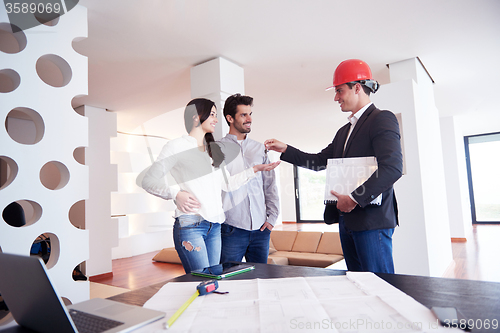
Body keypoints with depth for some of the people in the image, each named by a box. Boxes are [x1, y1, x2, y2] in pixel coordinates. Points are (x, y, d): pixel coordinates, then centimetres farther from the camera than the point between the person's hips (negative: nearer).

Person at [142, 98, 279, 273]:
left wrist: (254, 169, 15)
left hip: (215, 225, 6)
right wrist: (176, 194, -15)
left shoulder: (214, 150, 20)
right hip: (190, 224, -6)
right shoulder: (177, 146, 0)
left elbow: (227, 184, 19)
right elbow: (148, 180, -2)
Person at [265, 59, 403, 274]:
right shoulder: (344, 131, 20)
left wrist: (355, 198, -21)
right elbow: (319, 161, 21)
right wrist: (285, 150, 13)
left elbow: (393, 167, -20)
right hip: (347, 220, 8)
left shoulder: (382, 119, -7)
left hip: (372, 220, -8)